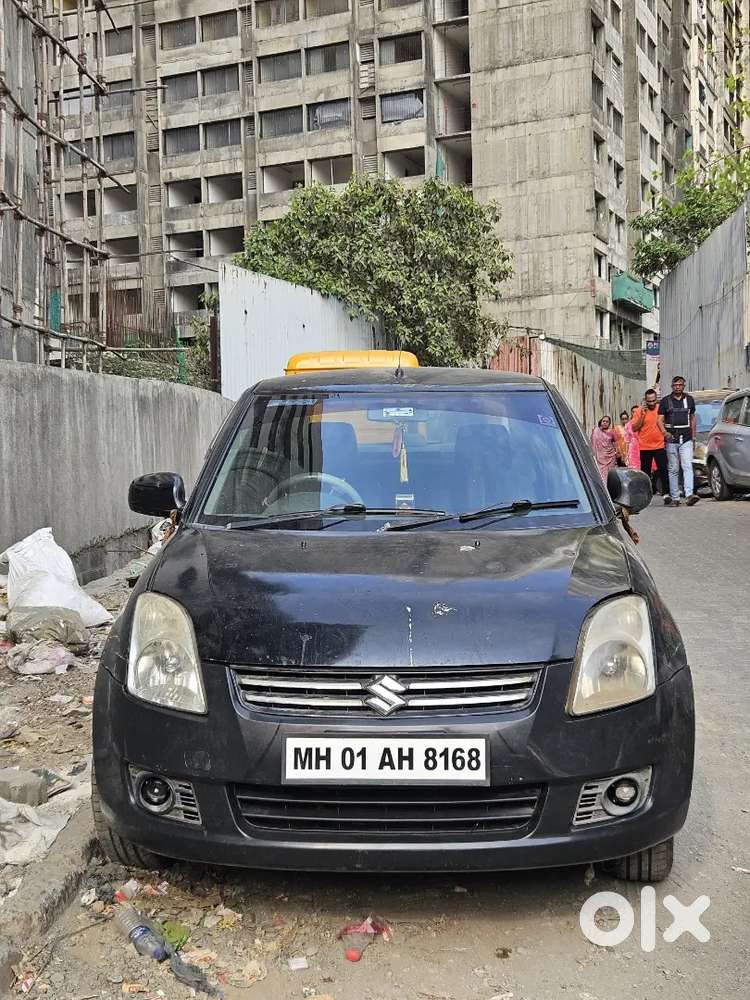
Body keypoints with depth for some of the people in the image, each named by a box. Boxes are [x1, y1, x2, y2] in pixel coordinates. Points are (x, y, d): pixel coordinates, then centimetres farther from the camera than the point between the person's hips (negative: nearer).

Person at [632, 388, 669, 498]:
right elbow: (634, 428, -4)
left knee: (663, 470, -9)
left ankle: (665, 493, -9)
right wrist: (642, 415, -13)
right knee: (645, 472, 9)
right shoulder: (640, 411, 0)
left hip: (659, 446, 0)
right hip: (644, 447, 1)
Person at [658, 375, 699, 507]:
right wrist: (664, 432, -21)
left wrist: (693, 435, 16)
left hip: (686, 439, 1)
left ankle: (689, 495, -24)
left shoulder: (689, 399, 12)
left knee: (687, 466, -14)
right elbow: (660, 420, -2)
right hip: (671, 439, -1)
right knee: (673, 469, 3)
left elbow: (692, 418, 22)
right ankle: (674, 498, 8)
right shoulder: (665, 401, 4)